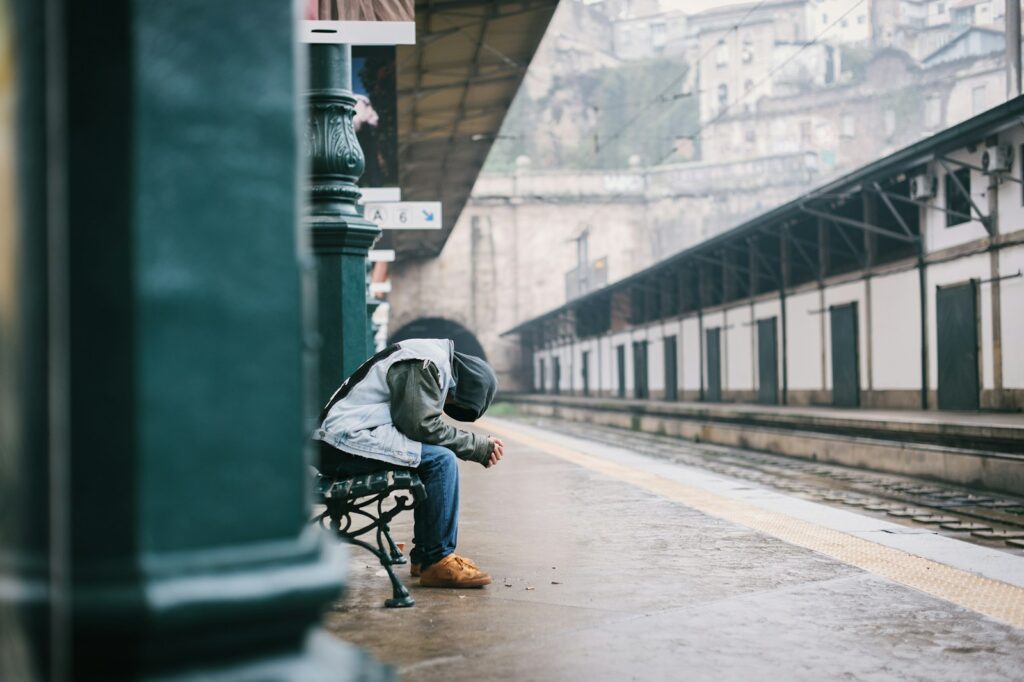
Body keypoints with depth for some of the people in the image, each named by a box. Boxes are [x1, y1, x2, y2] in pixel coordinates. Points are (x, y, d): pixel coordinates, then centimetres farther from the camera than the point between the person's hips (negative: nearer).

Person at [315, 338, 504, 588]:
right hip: (346, 442, -10)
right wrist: (479, 446, -8)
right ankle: (437, 562, -12)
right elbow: (422, 425, -18)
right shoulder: (425, 363, -12)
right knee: (441, 460, -17)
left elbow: (417, 424, 15)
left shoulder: (429, 360, 19)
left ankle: (423, 555, 13)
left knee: (434, 460, 12)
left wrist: (481, 447, 4)